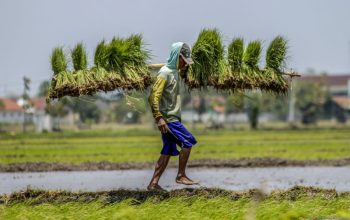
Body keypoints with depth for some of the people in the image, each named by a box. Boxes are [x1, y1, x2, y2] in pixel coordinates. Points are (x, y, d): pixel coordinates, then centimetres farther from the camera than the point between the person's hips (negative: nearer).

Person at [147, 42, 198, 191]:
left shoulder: (175, 72, 14)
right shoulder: (165, 73, -14)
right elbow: (154, 96, -19)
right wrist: (158, 118, -25)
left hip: (173, 118, 9)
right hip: (168, 119, -9)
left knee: (168, 151, 7)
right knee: (188, 141, -9)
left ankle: (153, 183, 7)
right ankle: (181, 176, -1)